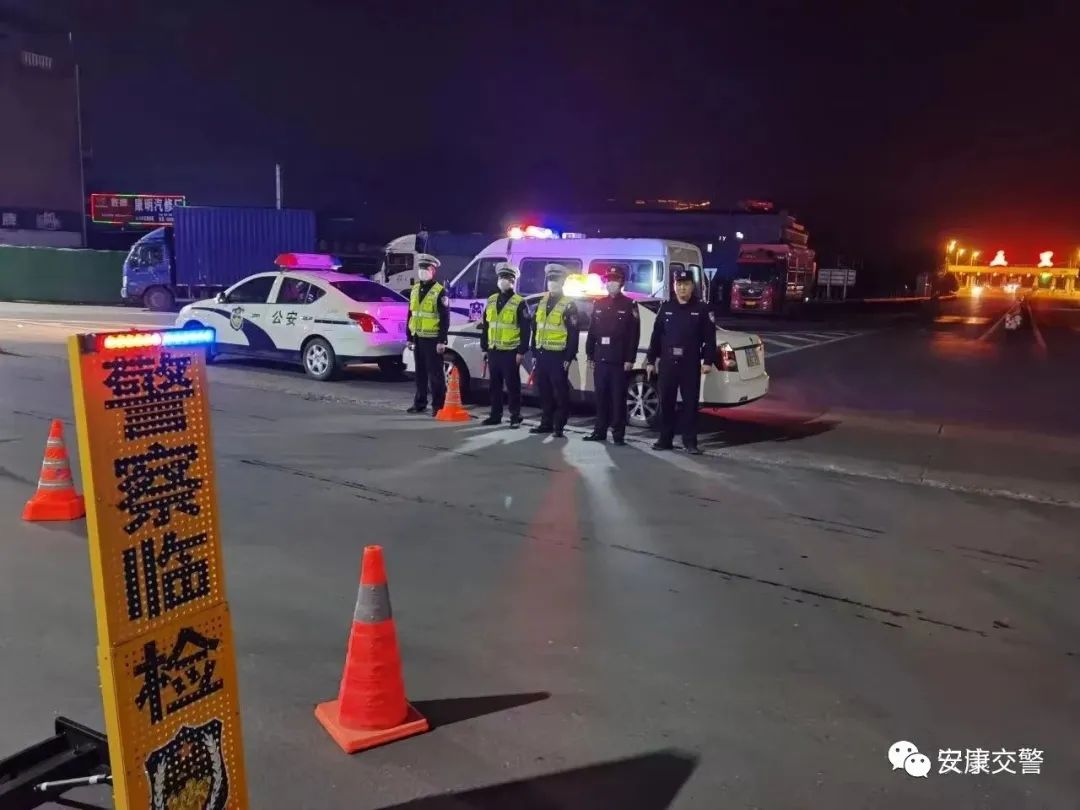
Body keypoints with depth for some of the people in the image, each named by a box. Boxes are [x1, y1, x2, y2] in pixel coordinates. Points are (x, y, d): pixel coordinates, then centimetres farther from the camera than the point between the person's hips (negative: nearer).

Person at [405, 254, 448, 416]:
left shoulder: (440, 292, -8)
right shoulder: (415, 290, 13)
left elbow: (445, 319, -11)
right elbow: (411, 315, 17)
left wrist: (441, 341, -15)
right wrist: (409, 337, 13)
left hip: (432, 339, -7)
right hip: (418, 338, 7)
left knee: (435, 373, -3)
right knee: (420, 373, 13)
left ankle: (438, 406, 3)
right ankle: (420, 403, 22)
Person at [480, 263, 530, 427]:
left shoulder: (519, 303, -5)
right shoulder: (491, 301, 12)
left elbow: (525, 330, -8)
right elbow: (485, 327, 16)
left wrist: (521, 352, -12)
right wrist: (484, 348, 13)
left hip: (510, 352, -6)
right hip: (493, 351, 6)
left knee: (512, 385, 0)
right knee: (495, 385, 11)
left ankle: (515, 416, 9)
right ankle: (495, 415, 20)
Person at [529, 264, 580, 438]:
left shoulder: (568, 305, -5)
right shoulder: (542, 303, 14)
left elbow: (573, 334, -9)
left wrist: (569, 358, -14)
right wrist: (534, 353, 12)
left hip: (558, 356, -6)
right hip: (542, 355, 6)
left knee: (560, 392, -2)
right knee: (544, 391, 11)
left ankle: (558, 426, 3)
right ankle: (546, 423, 20)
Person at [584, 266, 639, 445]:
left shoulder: (629, 305, 0)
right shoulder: (598, 305, 14)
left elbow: (634, 335, -5)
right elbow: (592, 331, 14)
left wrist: (629, 359, -11)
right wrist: (590, 355, 8)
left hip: (619, 360, -4)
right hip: (600, 358, 4)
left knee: (618, 397, -2)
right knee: (601, 396, 8)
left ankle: (618, 434, 2)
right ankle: (600, 431, 16)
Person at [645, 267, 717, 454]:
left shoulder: (701, 309, 2)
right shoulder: (666, 308, 9)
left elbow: (709, 338, -1)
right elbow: (656, 336, 9)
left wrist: (707, 361, -8)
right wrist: (651, 360, 6)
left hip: (691, 365, -2)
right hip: (668, 363, 2)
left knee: (690, 403, 1)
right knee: (666, 402, 7)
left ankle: (690, 442, 7)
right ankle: (665, 439, 17)